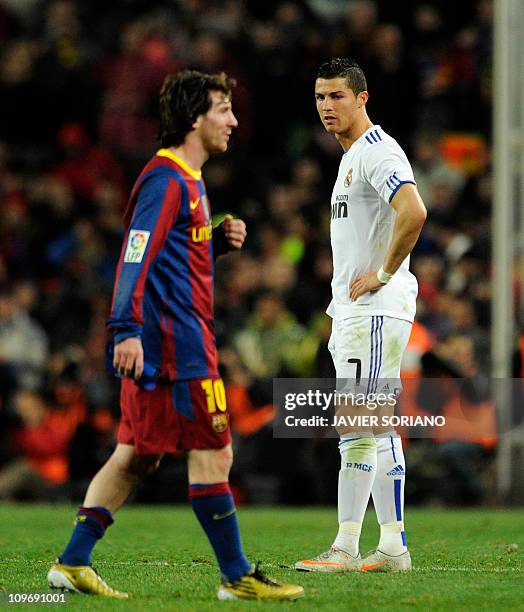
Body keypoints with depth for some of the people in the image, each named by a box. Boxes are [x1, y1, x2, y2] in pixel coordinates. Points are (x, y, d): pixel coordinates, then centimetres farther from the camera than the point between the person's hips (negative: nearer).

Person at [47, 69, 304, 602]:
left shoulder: (187, 180, 19)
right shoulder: (167, 180, -13)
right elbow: (136, 254, -21)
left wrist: (219, 240, 11)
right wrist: (127, 329, -30)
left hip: (163, 344, 10)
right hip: (176, 343, -10)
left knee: (137, 455, 10)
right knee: (212, 453, -5)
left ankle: (73, 563, 10)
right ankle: (237, 576, 0)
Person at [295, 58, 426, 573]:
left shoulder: (378, 153, -13)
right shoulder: (352, 157, 19)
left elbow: (413, 211, -30)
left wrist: (383, 274, -20)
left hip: (375, 309, -11)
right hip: (351, 311, 11)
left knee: (358, 427, -11)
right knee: (377, 428, 11)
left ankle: (345, 547, -11)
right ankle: (393, 546, 14)